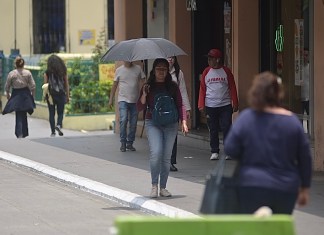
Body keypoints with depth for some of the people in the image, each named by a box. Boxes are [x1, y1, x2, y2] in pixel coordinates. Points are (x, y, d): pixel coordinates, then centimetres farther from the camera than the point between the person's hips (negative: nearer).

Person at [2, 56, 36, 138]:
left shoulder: (11, 74, -8)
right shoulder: (28, 73, -5)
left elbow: (7, 86, -1)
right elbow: (33, 86, -3)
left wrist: (8, 94, 17)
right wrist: (33, 95, 10)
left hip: (16, 95, -2)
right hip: (25, 94, 2)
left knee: (19, 116, 2)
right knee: (24, 115, 16)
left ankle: (19, 134, -12)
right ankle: (24, 133, 23)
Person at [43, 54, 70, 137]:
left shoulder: (47, 72, -4)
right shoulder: (63, 71, 1)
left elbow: (45, 85, -5)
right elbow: (66, 84, 3)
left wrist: (45, 95, 2)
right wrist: (67, 96, 8)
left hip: (51, 95, -1)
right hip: (61, 95, 1)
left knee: (51, 113, 7)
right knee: (60, 112, 10)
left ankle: (53, 132, 6)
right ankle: (59, 125, -17)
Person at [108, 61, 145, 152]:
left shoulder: (138, 69, 6)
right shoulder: (119, 70, 5)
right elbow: (114, 85, 10)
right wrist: (111, 99, 7)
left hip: (135, 101, 2)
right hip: (123, 100, -2)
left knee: (133, 123, 3)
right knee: (123, 120, -16)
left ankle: (130, 143, 14)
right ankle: (123, 143, -8)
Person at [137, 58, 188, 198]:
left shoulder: (173, 87, 7)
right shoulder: (148, 87, 5)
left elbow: (180, 105, 8)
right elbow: (140, 108, 3)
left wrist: (183, 121, -4)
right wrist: (144, 95, -14)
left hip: (170, 124, 2)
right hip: (153, 124, -2)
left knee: (166, 157, 2)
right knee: (156, 152, -18)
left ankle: (163, 187, 12)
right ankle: (154, 185, -6)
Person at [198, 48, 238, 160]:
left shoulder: (226, 71, 2)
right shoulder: (206, 72, 6)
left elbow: (232, 88, 4)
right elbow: (202, 89, 7)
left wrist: (235, 104, -1)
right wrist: (201, 104, -1)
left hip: (225, 106, -2)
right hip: (210, 106, 2)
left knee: (226, 129, -4)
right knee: (213, 130, 5)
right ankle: (214, 152, 13)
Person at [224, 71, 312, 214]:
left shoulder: (246, 118, -8)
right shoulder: (292, 121, -1)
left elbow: (230, 150, -8)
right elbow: (305, 158, 4)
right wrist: (304, 188, 15)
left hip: (253, 187, -2)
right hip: (286, 190, 2)